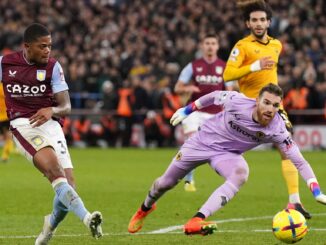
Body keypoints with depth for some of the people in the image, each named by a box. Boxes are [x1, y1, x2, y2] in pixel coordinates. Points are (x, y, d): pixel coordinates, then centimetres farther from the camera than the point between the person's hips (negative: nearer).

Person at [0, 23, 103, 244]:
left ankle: (51, 225, 27)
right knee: (54, 167, -29)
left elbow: (66, 107, -1)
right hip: (23, 125, -2)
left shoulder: (53, 67, 3)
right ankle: (86, 217, -46)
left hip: (49, 124, 2)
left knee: (68, 183, -5)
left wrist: (52, 110, -20)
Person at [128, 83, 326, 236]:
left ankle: (196, 222, -37)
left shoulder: (277, 130, -28)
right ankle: (145, 209, 49)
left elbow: (300, 162, -27)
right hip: (203, 141, 0)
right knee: (166, 183, 12)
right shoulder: (238, 102, -30)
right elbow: (214, 96, -8)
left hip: (228, 153, 0)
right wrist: (187, 110, 2)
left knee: (241, 174, -35)